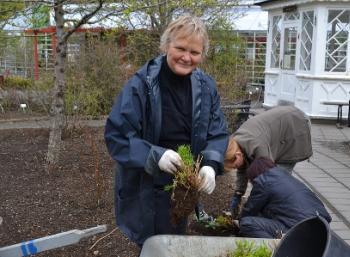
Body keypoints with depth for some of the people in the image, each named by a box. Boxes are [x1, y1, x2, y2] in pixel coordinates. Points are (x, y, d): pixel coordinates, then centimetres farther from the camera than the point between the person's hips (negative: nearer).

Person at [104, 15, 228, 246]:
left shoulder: (206, 87, -4)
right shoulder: (141, 84, -19)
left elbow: (218, 133, -3)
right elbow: (116, 135, -19)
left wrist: (210, 165, -22)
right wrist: (154, 156, -32)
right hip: (144, 190, -4)